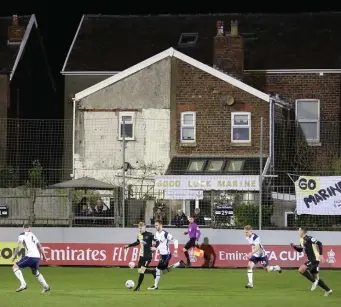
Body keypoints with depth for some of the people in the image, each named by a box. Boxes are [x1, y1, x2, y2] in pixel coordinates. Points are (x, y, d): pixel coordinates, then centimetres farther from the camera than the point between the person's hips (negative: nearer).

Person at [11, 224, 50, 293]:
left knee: (15, 267, 3)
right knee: (35, 272, 31)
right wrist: (44, 256, 32)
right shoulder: (32, 235, 21)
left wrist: (15, 256, 4)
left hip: (30, 256, -6)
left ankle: (23, 284, -13)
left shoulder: (22, 235, 3)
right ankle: (46, 286, 26)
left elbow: (18, 246, -5)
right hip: (37, 256, 6)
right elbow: (40, 246, 23)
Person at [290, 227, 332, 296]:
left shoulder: (309, 238, -15)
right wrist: (294, 246, 6)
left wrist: (321, 255, -23)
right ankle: (328, 290, 26)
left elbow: (319, 243, -20)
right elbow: (300, 250, 25)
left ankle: (314, 281, -11)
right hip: (311, 260, 10)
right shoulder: (302, 240, 13)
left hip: (315, 260, -10)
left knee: (301, 269, -22)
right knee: (315, 277, 16)